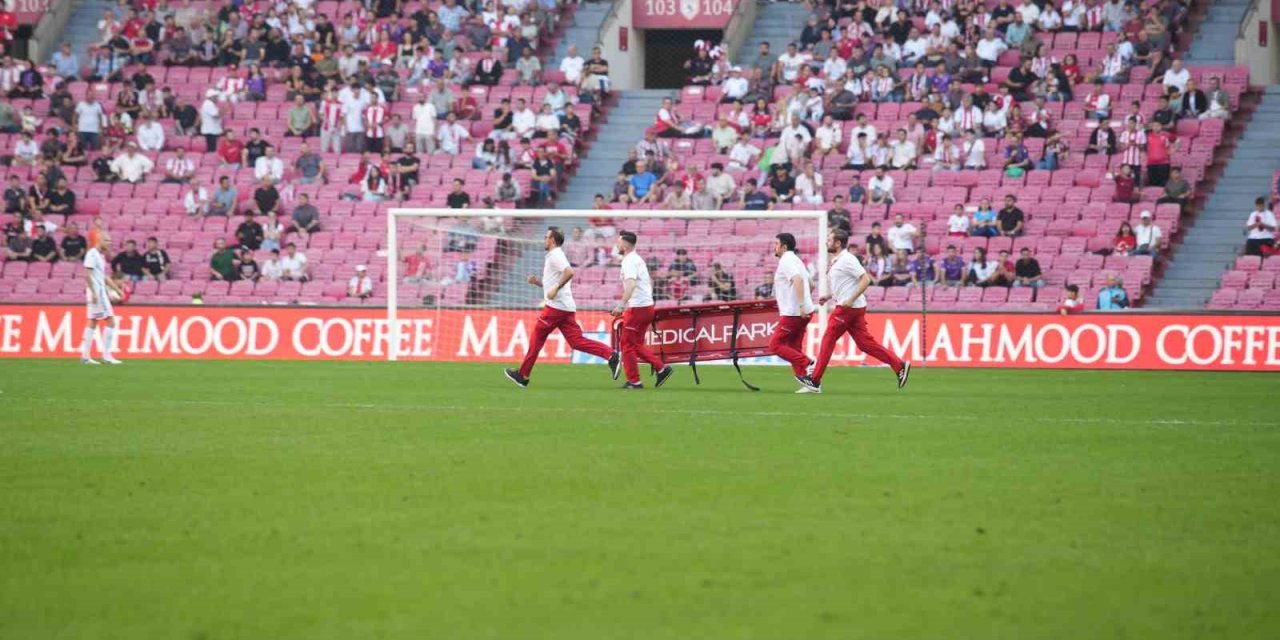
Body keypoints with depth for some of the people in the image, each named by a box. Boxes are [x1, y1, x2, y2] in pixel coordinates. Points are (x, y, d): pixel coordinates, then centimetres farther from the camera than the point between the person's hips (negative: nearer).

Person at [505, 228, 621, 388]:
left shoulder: (556, 256, -8)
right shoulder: (553, 256, 24)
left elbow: (569, 272, -25)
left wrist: (556, 288, -23)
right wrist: (536, 281, 18)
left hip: (556, 307, -9)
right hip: (567, 308, 9)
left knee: (537, 338, 2)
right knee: (576, 341, -1)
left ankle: (523, 375, 9)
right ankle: (611, 356, -14)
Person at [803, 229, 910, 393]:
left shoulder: (847, 260, -14)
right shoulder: (837, 261, 17)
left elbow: (865, 279, -19)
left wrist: (851, 300, -23)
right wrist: (828, 296, 18)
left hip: (849, 308, -10)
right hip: (847, 307, 10)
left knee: (828, 340, -3)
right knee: (865, 342, 5)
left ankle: (814, 381, 2)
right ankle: (899, 366, 2)